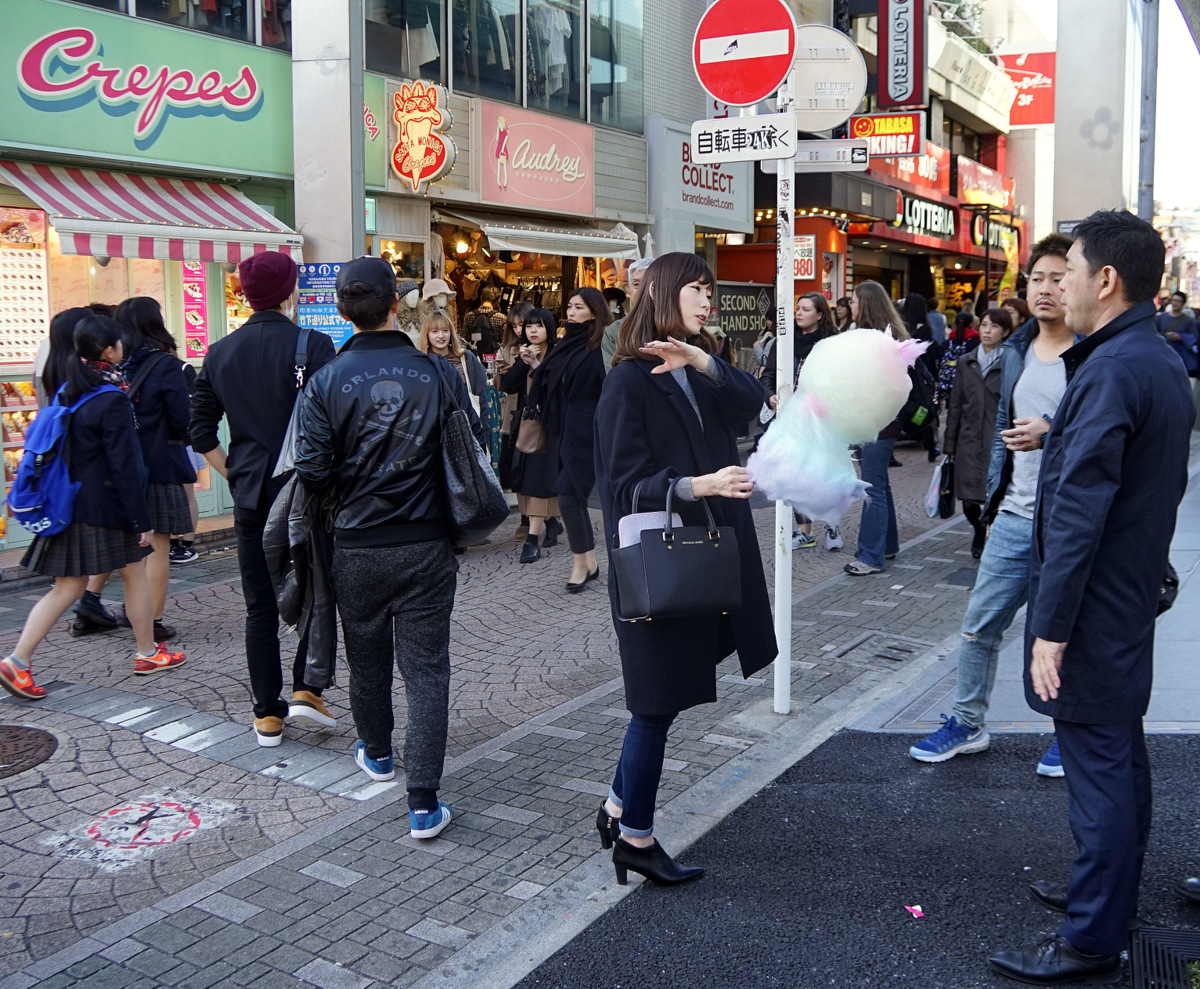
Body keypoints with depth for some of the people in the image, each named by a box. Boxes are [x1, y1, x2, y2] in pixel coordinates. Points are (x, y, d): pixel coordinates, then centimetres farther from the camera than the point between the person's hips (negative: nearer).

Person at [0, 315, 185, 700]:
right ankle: (148, 654, 23)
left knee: (67, 587, 10)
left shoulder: (66, 392, 8)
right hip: (106, 507, -7)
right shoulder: (112, 401, -17)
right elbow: (124, 466, -17)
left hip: (70, 505, 7)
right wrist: (141, 520, -13)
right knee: (135, 574, 11)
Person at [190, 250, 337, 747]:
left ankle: (268, 715, 15)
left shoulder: (220, 353, 5)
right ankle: (306, 689, 4)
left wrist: (234, 474, 14)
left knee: (260, 607, 10)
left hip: (251, 496, 4)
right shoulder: (312, 345, -10)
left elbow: (200, 431, 8)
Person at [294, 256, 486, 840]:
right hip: (427, 545, -1)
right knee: (426, 669, 3)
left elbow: (313, 474, -10)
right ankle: (423, 804, 0)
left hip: (357, 546, 1)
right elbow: (475, 446, -2)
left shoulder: (326, 382, -10)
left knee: (367, 658, 21)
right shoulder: (438, 372, -9)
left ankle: (376, 752, 45)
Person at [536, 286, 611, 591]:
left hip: (585, 434, -8)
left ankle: (580, 565, 2)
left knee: (570, 497, -10)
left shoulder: (600, 348, -9)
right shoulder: (567, 344, 13)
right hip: (561, 431, 8)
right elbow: (548, 386, 21)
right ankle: (590, 563, 19)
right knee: (574, 497, 10)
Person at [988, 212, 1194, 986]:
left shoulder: (1112, 370, -21)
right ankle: (1113, 898, 34)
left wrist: (1051, 625, -22)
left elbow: (1079, 510, -25)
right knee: (1123, 757, 19)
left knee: (1100, 769, -2)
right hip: (1133, 597, 10)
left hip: (1094, 607, -10)